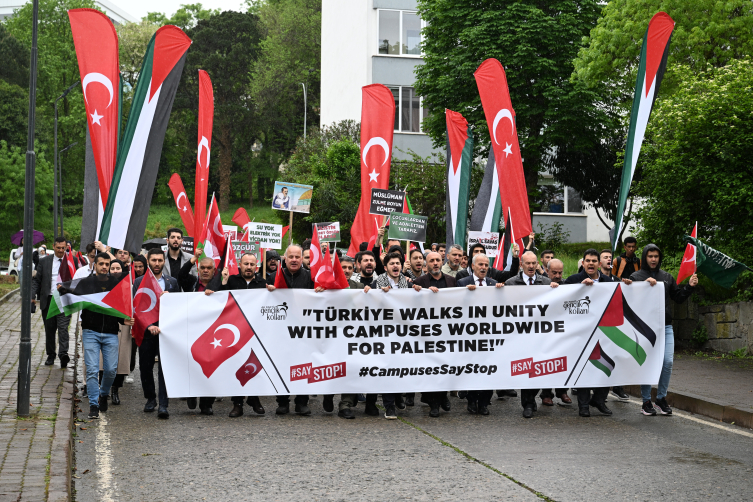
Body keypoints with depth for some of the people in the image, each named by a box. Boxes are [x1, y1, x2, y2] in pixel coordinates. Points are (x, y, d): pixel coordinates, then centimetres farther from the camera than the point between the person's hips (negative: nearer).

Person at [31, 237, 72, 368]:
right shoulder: (44, 261, 9)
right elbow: (36, 279, 9)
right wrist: (32, 295, -3)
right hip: (48, 300, 3)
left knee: (63, 328, -14)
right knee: (49, 329, 9)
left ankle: (63, 354, -22)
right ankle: (50, 355, 19)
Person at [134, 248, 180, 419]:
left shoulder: (172, 282, 11)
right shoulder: (139, 282, 6)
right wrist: (149, 326, -15)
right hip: (146, 331, 1)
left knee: (165, 367, -9)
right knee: (145, 367, 7)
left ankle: (163, 405, -10)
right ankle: (150, 398, 28)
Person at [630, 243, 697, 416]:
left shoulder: (667, 277, 14)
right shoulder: (636, 277, 2)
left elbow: (679, 297, 18)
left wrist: (690, 286, 3)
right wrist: (645, 284, -22)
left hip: (665, 326, 3)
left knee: (667, 362, -3)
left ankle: (662, 398, 12)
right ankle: (646, 401, 8)